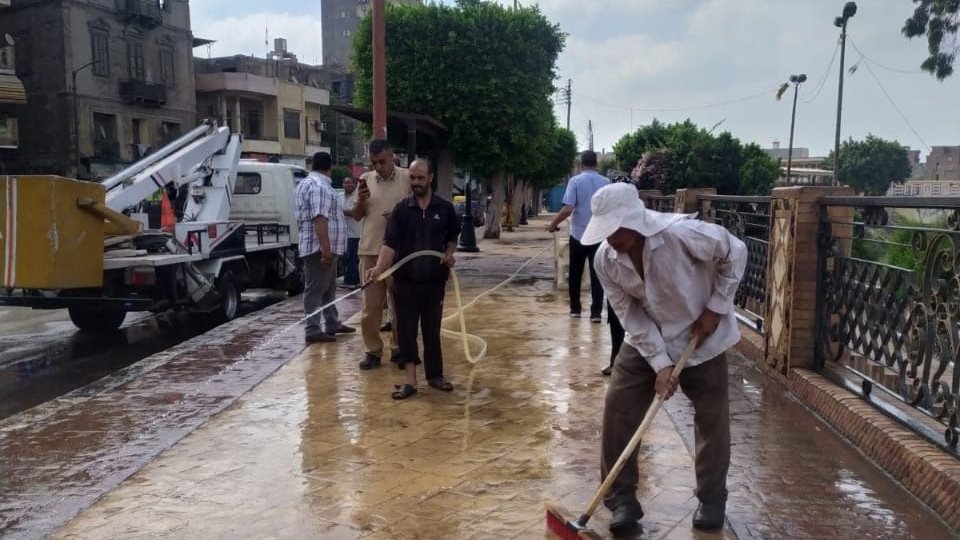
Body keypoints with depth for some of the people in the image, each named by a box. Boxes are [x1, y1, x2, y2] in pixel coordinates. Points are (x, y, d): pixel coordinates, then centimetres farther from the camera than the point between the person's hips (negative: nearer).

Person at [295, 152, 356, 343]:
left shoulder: (307, 183, 19)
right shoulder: (320, 186, -16)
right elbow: (320, 219, -24)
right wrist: (326, 247, -27)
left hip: (324, 247, 11)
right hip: (320, 247, -11)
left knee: (328, 288, 18)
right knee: (316, 289, -6)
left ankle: (332, 324, 27)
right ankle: (313, 330, -3)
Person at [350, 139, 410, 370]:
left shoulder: (407, 178, -3)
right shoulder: (366, 179, 7)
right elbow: (357, 216, 12)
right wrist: (361, 201, -8)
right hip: (370, 251, 3)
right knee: (370, 305, 6)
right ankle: (373, 350, 16)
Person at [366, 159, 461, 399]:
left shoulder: (445, 208, 2)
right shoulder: (401, 209, -2)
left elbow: (453, 236, 18)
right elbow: (390, 243, -10)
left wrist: (450, 253, -2)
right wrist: (379, 268, -25)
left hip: (434, 280, 1)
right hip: (405, 280, 0)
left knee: (432, 329, 10)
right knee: (406, 330, 0)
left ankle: (435, 374, 24)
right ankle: (410, 380, 5)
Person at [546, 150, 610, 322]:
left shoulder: (575, 181, -7)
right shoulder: (606, 182, 2)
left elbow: (568, 209, -15)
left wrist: (553, 224, -1)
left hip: (579, 234, -2)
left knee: (575, 274, 12)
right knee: (596, 274, 2)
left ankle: (575, 309, 20)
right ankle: (596, 312, -2)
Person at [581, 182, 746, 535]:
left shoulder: (682, 233, -31)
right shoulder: (605, 260, -18)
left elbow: (734, 253, -14)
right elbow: (631, 317, -12)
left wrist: (715, 309, -14)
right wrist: (660, 363, -18)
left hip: (701, 337, -3)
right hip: (646, 340, 3)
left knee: (712, 417, 4)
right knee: (618, 408, -5)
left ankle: (712, 499, 24)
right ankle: (622, 497, 9)